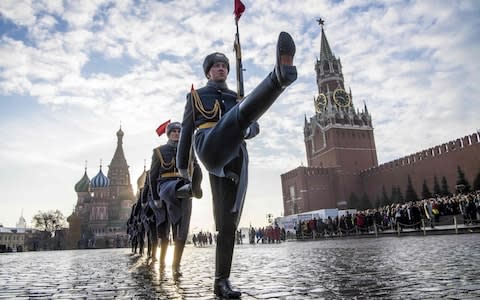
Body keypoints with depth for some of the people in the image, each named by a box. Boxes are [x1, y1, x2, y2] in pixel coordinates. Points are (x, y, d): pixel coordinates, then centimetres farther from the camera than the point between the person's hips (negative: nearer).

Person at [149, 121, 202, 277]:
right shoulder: (159, 151, 14)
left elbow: (197, 171, 10)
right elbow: (153, 176, 13)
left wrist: (197, 186, -10)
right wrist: (155, 198, 8)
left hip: (184, 189, 2)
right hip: (166, 185, -1)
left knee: (181, 230, -6)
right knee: (170, 191, -42)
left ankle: (176, 265, 1)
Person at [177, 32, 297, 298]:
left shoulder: (236, 98, 34)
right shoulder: (196, 96, 26)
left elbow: (255, 128, 21)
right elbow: (186, 132, 21)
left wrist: (247, 130, -5)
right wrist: (182, 169, 17)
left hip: (235, 159, 4)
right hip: (211, 150, -4)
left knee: (229, 221, -1)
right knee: (244, 111, -29)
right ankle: (281, 75, -57)